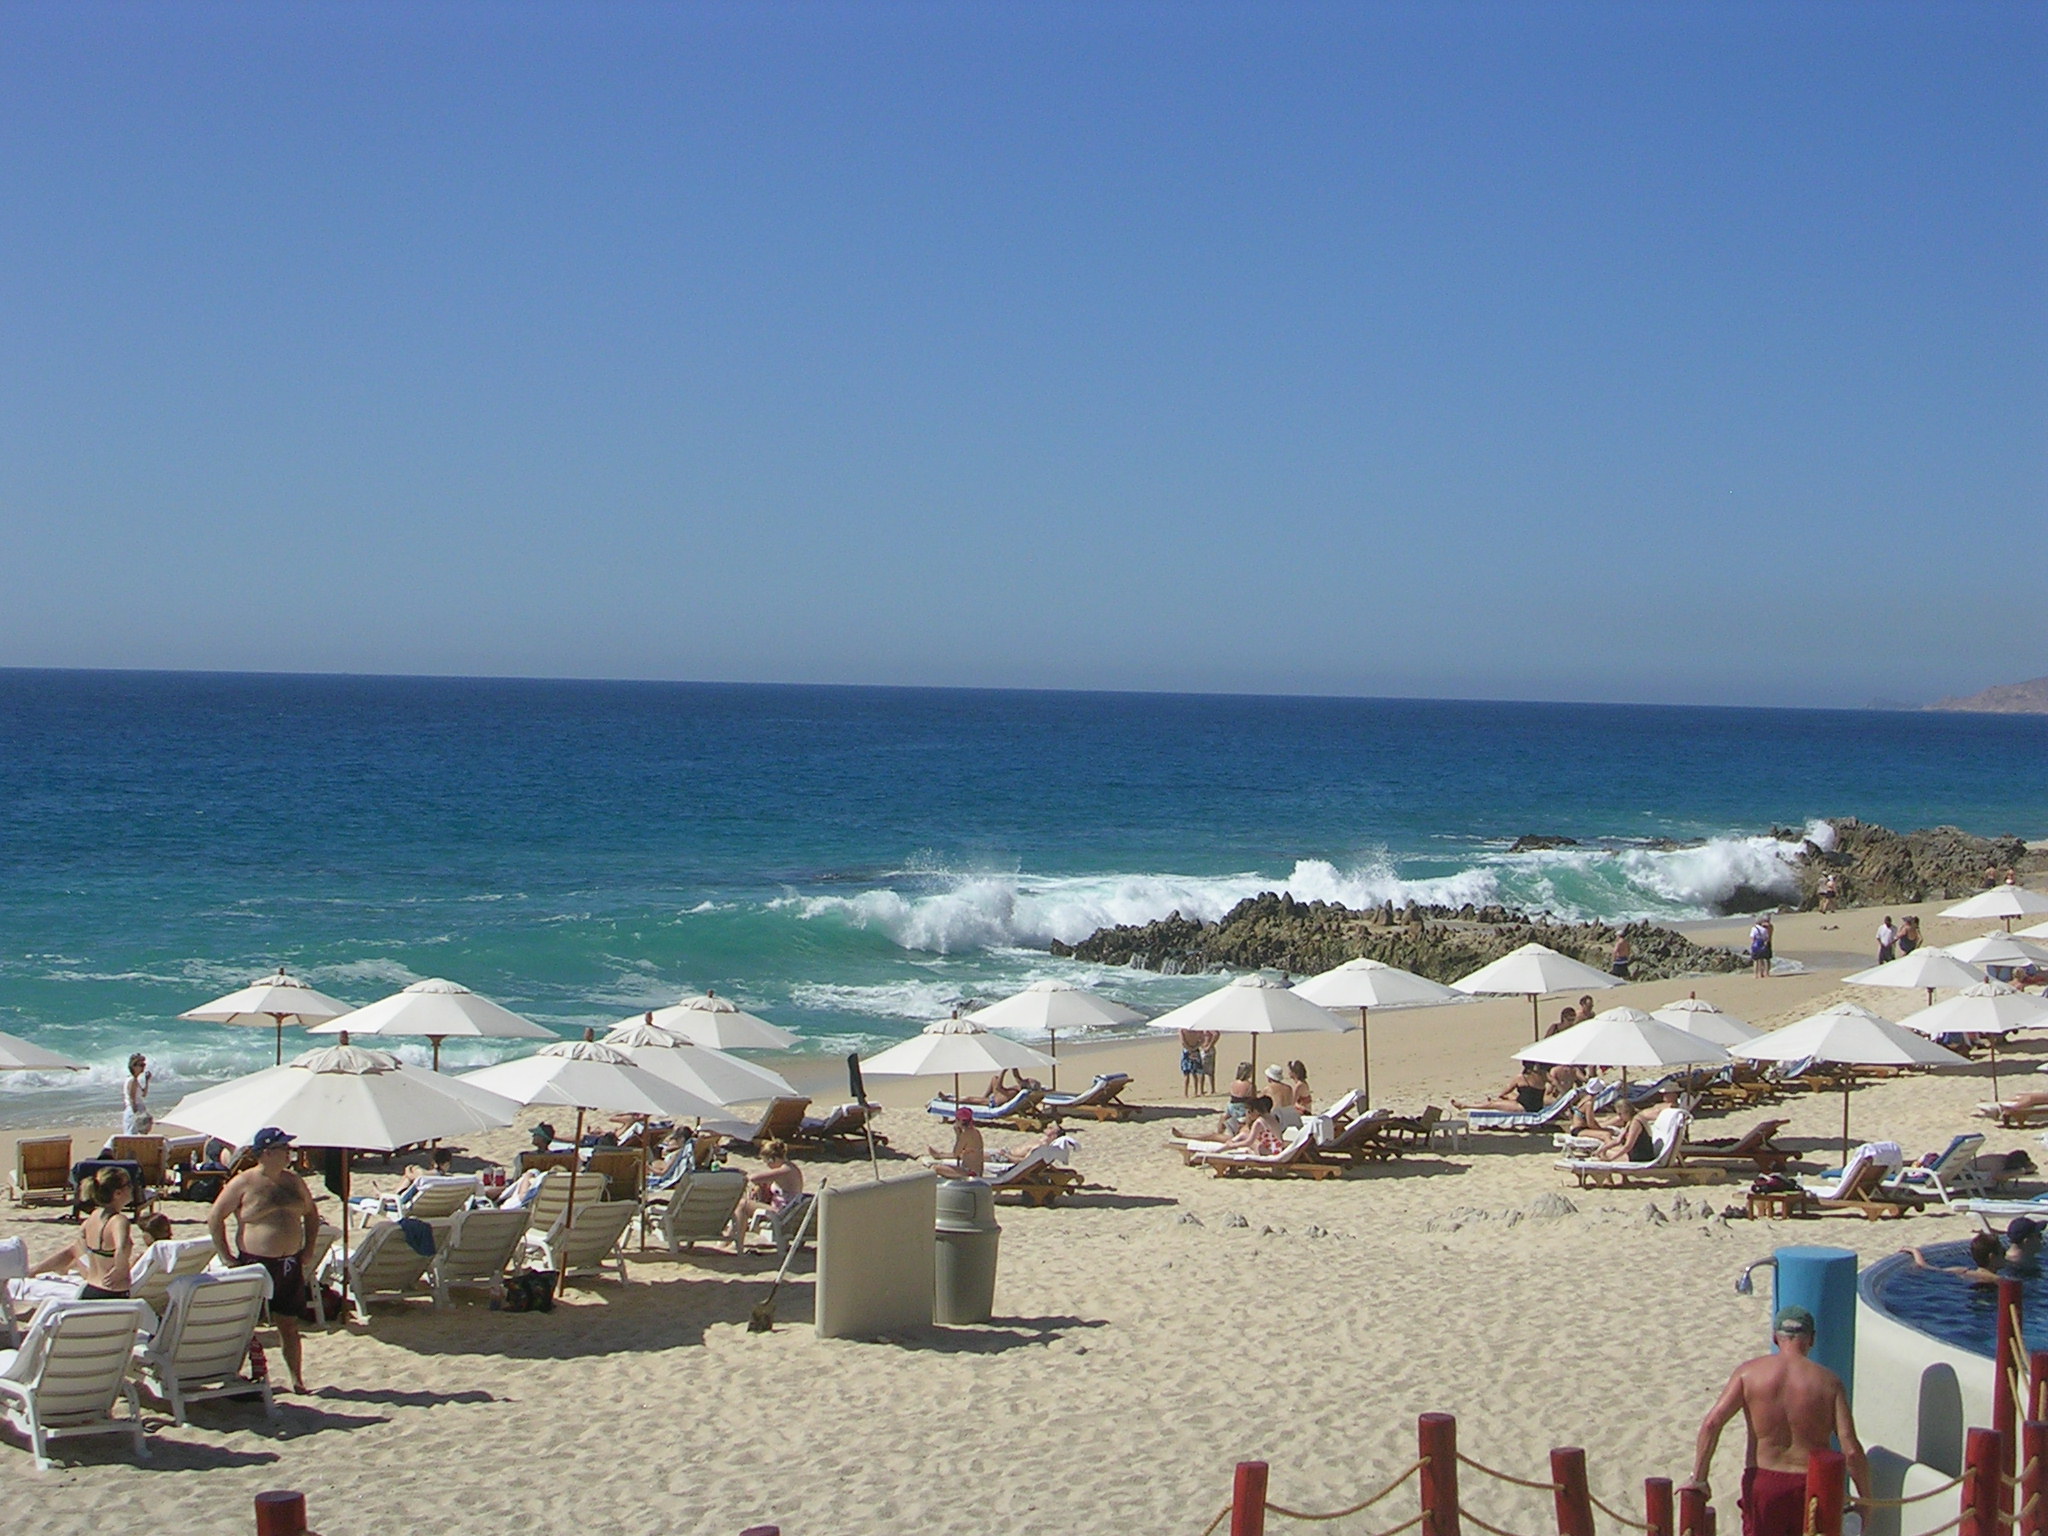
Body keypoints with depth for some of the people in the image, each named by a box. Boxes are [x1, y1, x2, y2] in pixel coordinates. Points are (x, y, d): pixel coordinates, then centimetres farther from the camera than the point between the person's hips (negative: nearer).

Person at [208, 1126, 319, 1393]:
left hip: (290, 1264, 4)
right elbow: (214, 1217, -5)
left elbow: (311, 1213, 23)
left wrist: (309, 1250, 14)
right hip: (255, 1264, -4)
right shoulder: (243, 1183, -7)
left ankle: (297, 1379, 13)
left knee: (289, 1325, 9)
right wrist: (225, 1256, -7)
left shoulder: (293, 1181, 10)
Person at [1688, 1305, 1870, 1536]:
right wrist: (1864, 1499, 2)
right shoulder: (1828, 1381, -5)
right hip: (1812, 1486, 0)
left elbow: (1711, 1423, -13)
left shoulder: (1749, 1372, -4)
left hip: (1762, 1483, 0)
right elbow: (1851, 1450, -10)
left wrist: (1698, 1478, -7)